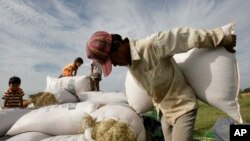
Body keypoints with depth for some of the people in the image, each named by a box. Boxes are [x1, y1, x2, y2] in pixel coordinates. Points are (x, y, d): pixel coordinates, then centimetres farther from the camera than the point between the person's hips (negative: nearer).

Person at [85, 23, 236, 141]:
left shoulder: (152, 44, -28)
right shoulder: (129, 61, -2)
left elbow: (186, 36, -22)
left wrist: (223, 39, -12)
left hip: (182, 106, -7)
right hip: (164, 109, 7)